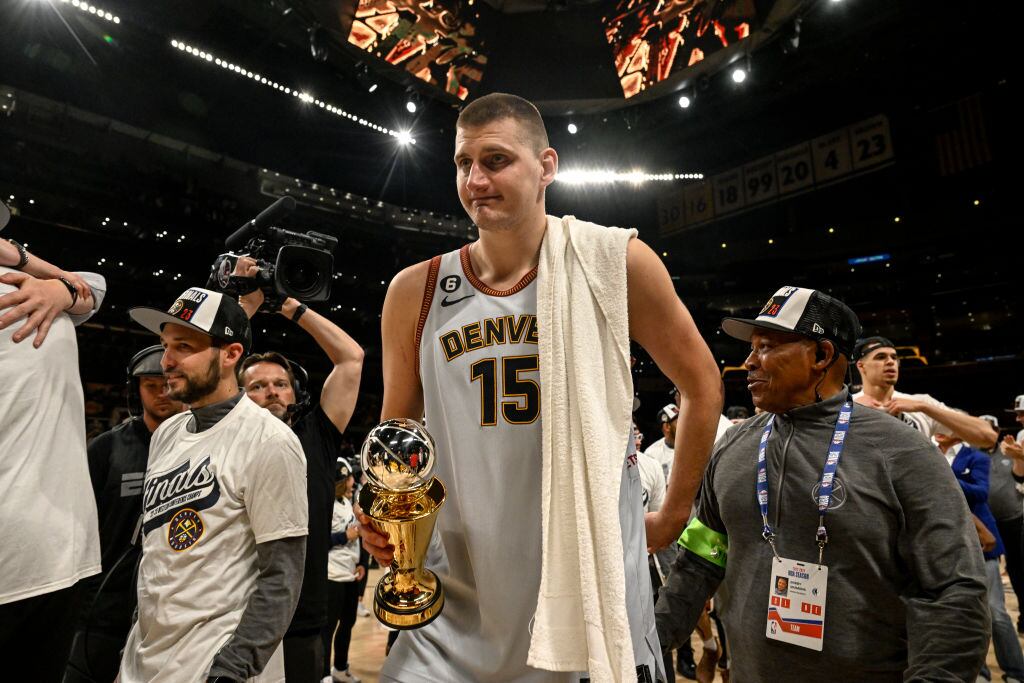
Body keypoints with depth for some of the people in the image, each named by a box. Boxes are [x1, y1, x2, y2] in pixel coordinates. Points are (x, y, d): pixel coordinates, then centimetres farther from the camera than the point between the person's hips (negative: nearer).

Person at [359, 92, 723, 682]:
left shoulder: (615, 264, -8)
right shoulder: (414, 292, -2)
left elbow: (702, 385, 4)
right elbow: (397, 431, 9)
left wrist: (675, 512, 8)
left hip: (598, 594, -1)